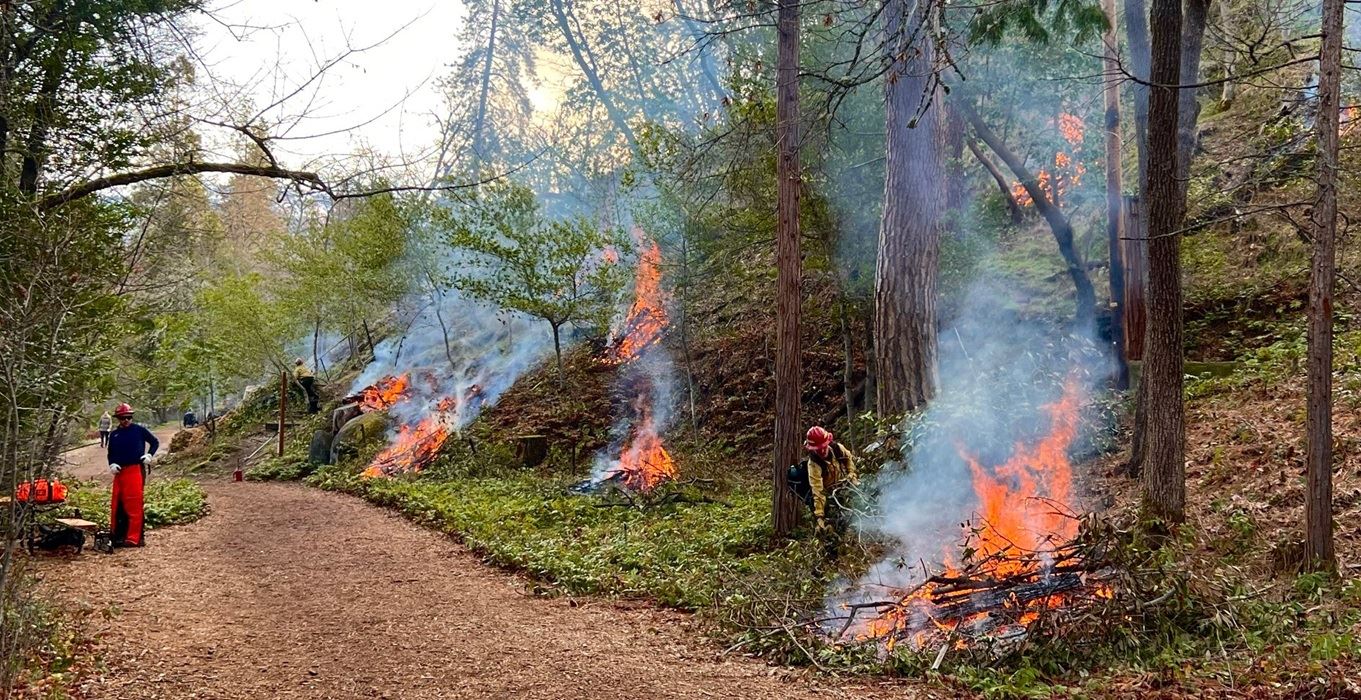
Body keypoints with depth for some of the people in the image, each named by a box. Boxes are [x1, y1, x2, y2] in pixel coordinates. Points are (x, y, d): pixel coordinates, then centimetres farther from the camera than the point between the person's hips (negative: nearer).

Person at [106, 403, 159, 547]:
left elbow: (155, 442, 11)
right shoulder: (114, 435, 15)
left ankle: (134, 538, -7)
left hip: (136, 470, -5)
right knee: (117, 505, 7)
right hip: (119, 472, 5)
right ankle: (118, 536, 15)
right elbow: (111, 453, 22)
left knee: (134, 505, -8)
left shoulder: (139, 430, 3)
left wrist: (149, 455, -3)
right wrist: (112, 464, 4)